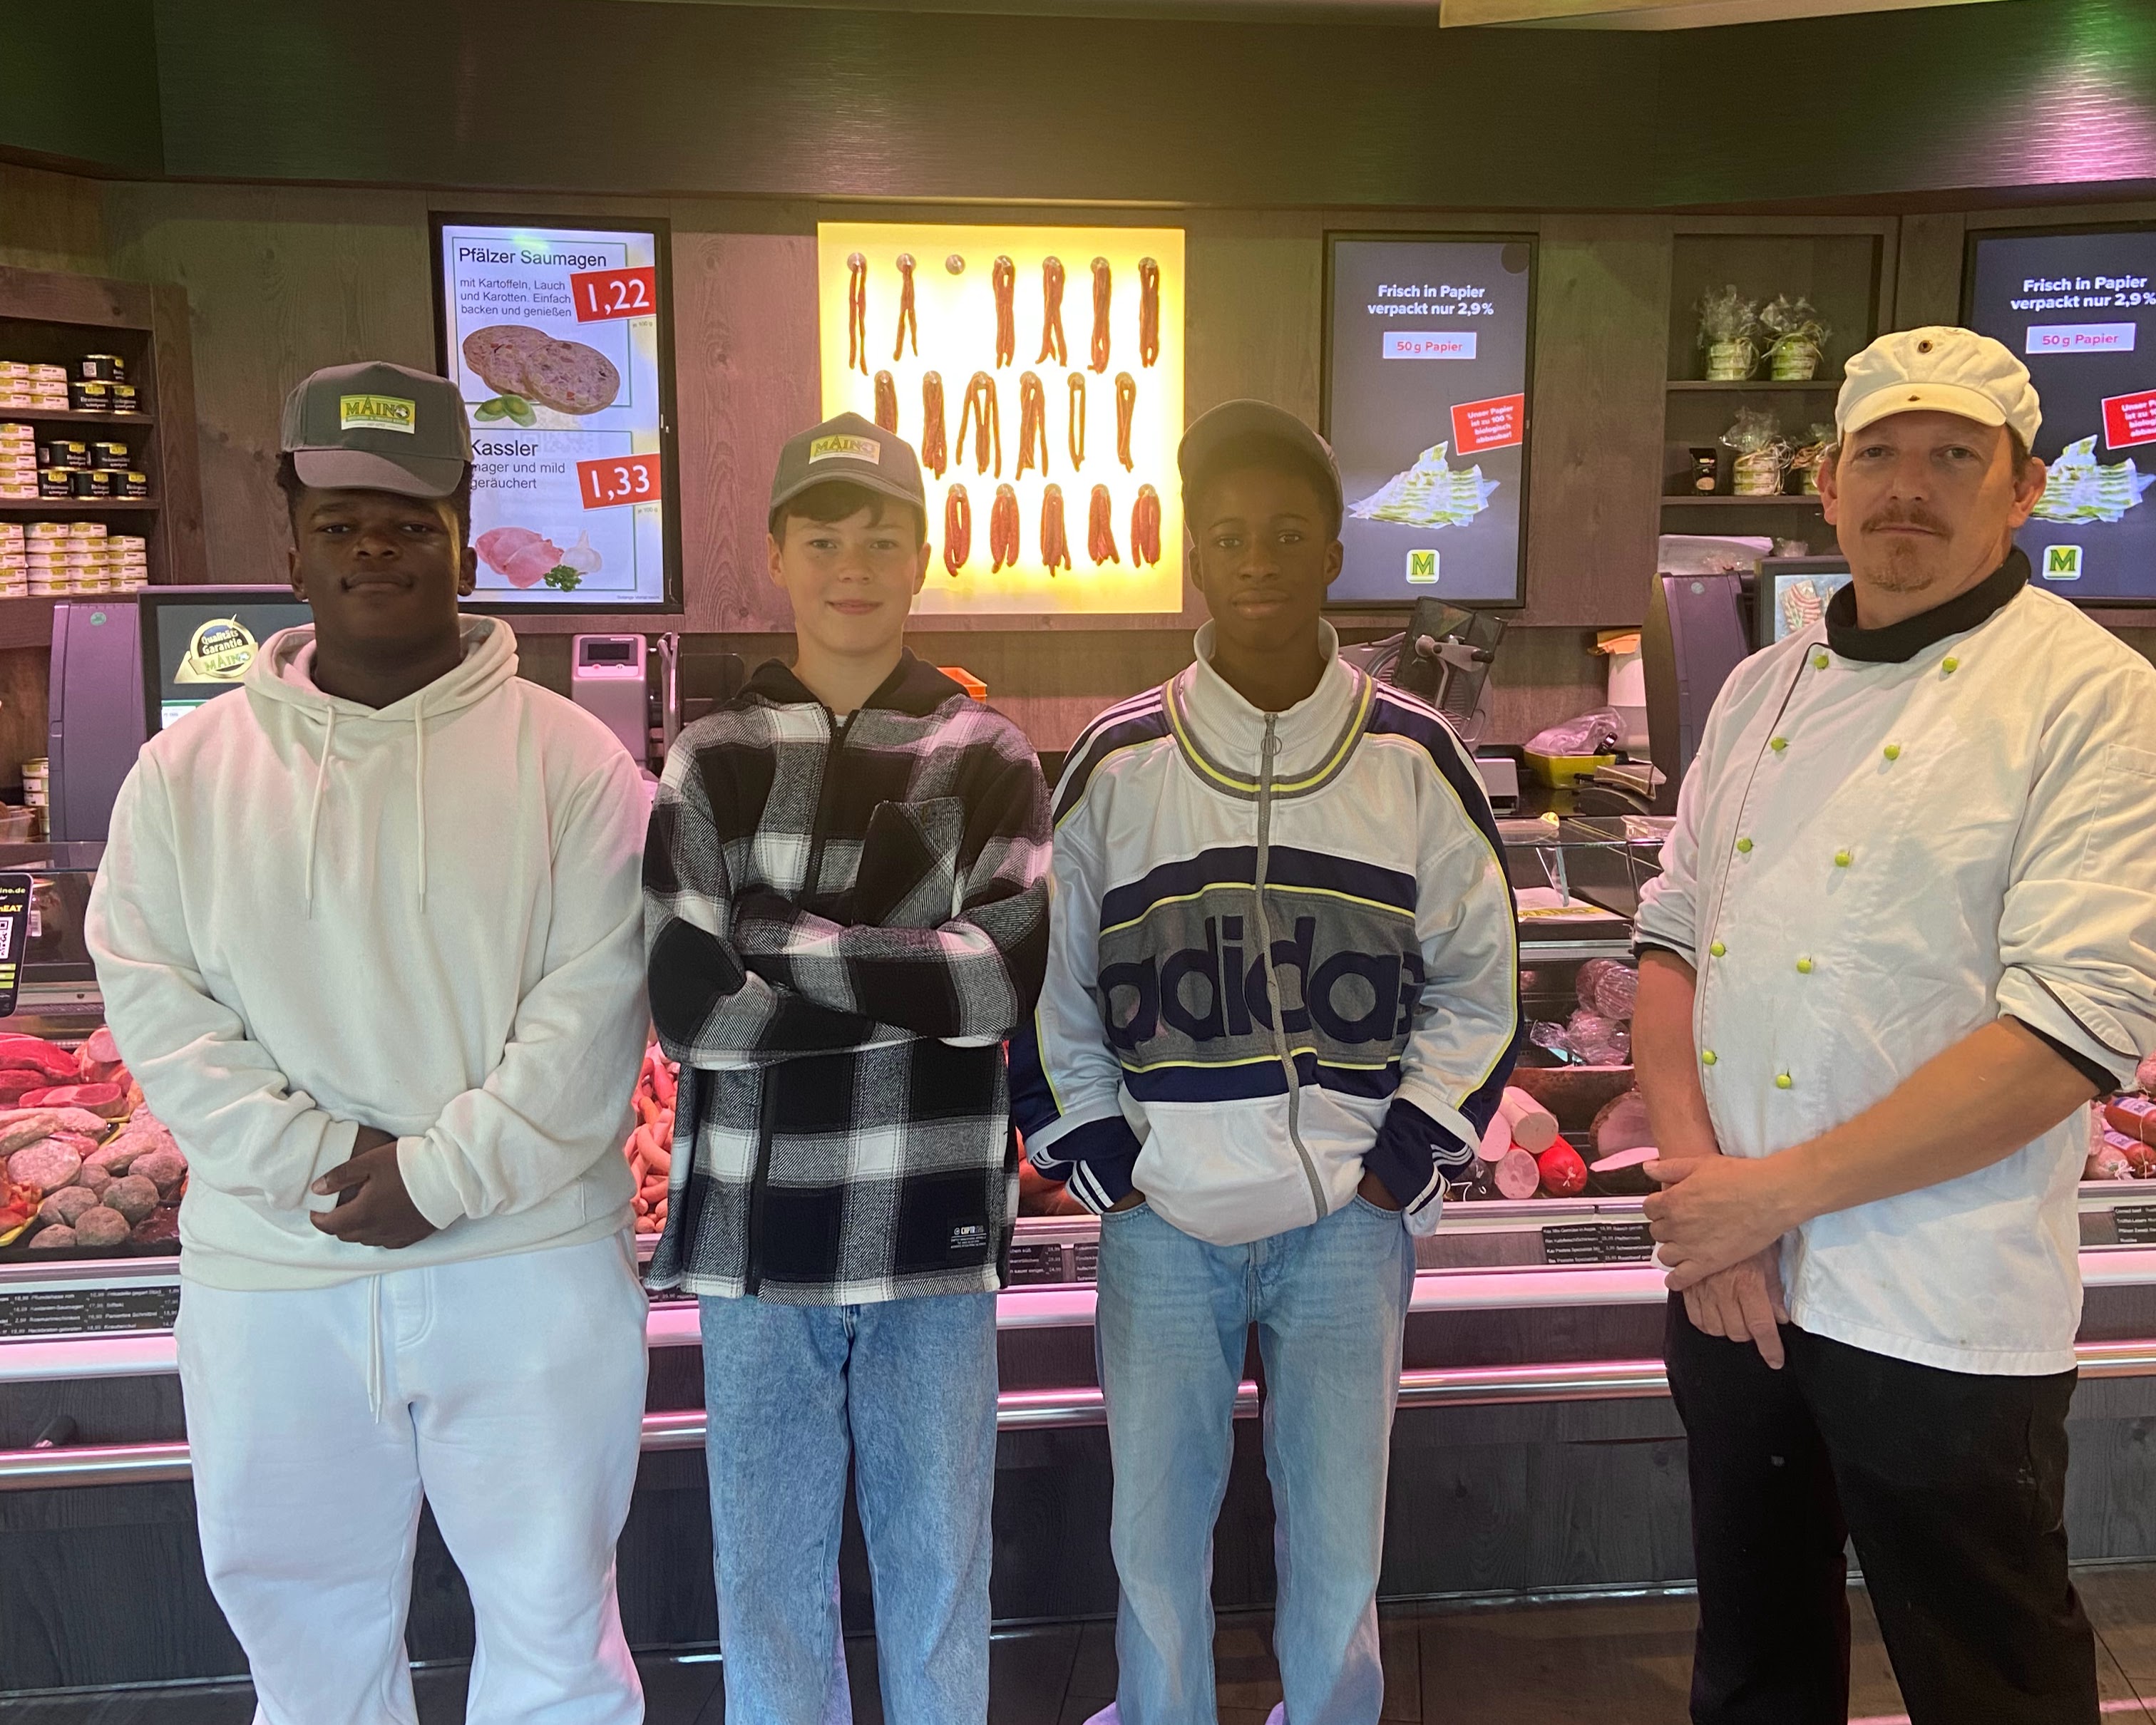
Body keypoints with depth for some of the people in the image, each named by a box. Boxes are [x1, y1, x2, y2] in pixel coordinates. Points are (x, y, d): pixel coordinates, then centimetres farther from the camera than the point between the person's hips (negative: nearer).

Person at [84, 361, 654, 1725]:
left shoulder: (567, 757, -3)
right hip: (268, 1282, 3)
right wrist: (316, 1166, -12)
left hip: (527, 1266, -2)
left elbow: (596, 1002, -9)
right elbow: (154, 1004, 0)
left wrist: (442, 1174, -15)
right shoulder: (188, 771, 5)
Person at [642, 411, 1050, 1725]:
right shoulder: (712, 759, 3)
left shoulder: (988, 756, 1)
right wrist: (913, 984, -13)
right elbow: (687, 1005, -8)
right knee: (770, 1574, 15)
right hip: (757, 1222, 1)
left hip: (930, 1224, -1)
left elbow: (1009, 974, -11)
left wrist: (786, 946, -14)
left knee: (937, 1568, 14)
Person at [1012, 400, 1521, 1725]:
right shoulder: (1117, 764, 0)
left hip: (1349, 1223, 0)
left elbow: (1479, 989, 6)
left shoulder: (1415, 759, 1)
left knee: (1338, 1558, 9)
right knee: (1155, 1542, 11)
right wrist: (1102, 1168, 1)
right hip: (1163, 1222, 1)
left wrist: (1399, 1168, -1)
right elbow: (1051, 989, 6)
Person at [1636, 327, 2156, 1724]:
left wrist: (1782, 1190, -19)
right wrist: (1696, 1177, -9)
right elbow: (1672, 937, 6)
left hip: (1941, 1327, -5)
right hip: (1730, 1276, 6)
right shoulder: (1762, 688, 8)